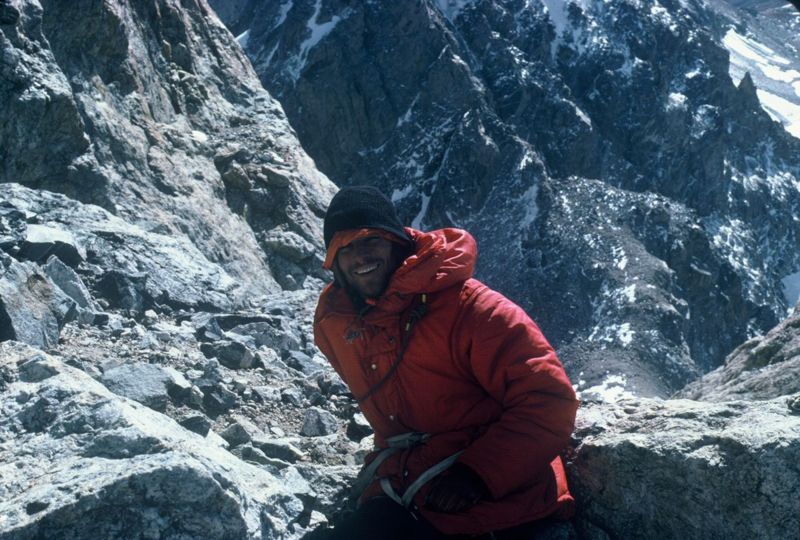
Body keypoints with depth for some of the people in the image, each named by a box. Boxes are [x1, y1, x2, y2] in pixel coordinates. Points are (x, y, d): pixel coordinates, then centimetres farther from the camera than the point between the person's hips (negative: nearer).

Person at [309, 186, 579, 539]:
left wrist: (478, 475, -24)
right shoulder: (333, 323, 4)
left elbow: (551, 401, -18)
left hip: (495, 501, -6)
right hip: (403, 502, 6)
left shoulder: (468, 307, -15)